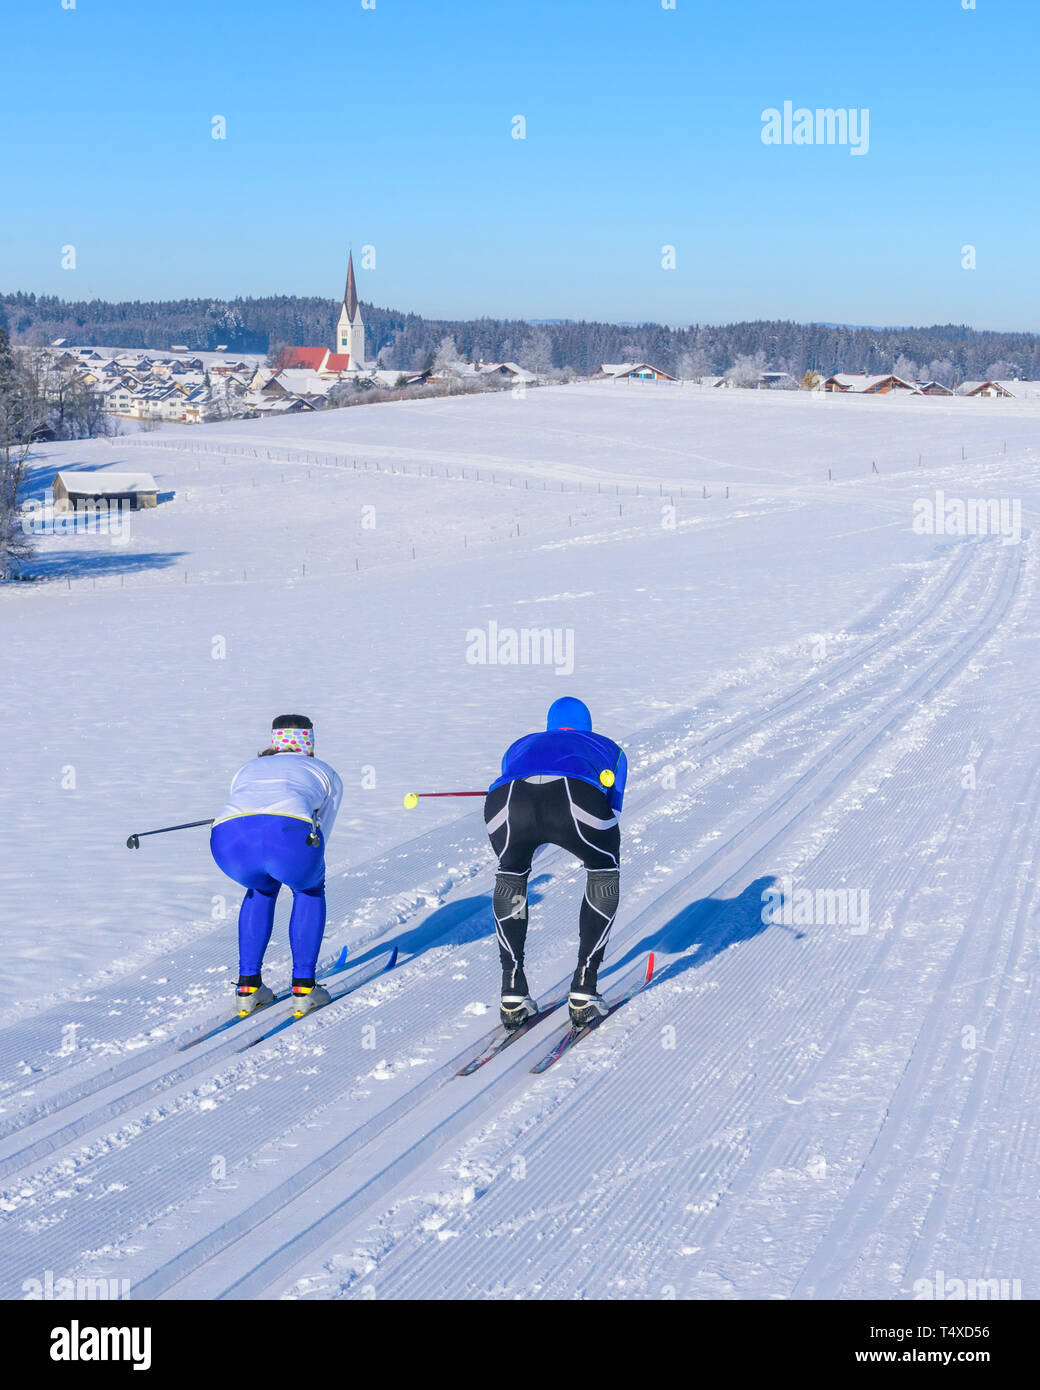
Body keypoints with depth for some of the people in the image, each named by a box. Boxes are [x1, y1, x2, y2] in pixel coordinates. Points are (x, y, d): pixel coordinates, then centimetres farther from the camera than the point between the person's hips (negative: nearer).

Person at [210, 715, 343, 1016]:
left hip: (230, 839, 3)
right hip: (289, 835, -3)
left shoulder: (246, 770, 40)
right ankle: (303, 988, 25)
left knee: (262, 887, 37)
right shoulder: (326, 773, 35)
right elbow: (321, 834, 43)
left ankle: (249, 986, 32)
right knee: (309, 889, 33)